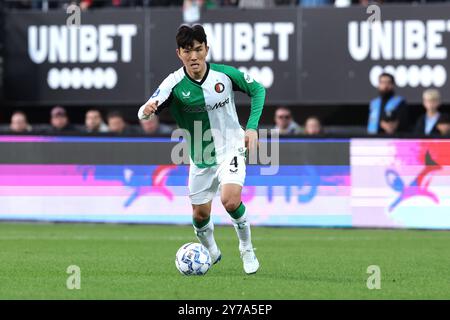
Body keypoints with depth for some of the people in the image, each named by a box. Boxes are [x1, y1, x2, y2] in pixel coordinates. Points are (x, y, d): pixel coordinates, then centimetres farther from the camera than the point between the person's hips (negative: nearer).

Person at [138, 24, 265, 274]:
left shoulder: (225, 74, -16)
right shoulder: (174, 84, -19)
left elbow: (257, 90, 2)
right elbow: (147, 111, -32)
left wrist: (252, 127, -8)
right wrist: (147, 110, -57)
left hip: (231, 148, -2)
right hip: (200, 157, 2)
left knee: (230, 200, -24)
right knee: (200, 214, 10)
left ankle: (247, 249, 2)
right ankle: (211, 252, 42)